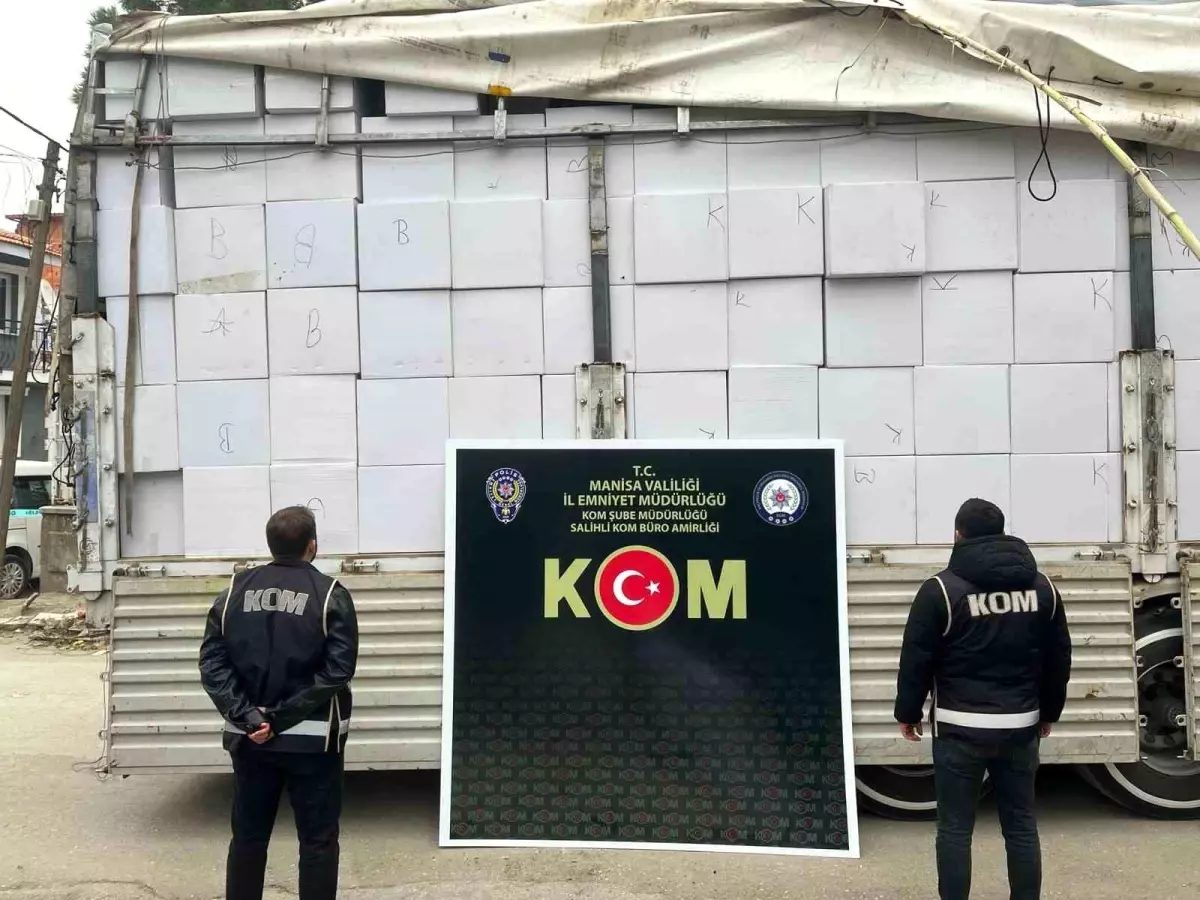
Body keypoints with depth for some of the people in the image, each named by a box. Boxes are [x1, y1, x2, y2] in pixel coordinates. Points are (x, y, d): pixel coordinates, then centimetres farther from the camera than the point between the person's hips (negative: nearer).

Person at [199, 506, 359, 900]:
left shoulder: (236, 590, 5)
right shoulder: (330, 594, -7)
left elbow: (212, 662, -3)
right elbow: (336, 671, -16)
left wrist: (246, 716, -10)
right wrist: (283, 717, -14)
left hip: (249, 737, 4)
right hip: (312, 738, -3)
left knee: (247, 836, 17)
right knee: (318, 840, 7)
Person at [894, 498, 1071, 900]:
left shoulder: (942, 588, -9)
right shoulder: (1041, 586, 6)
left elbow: (916, 659, -7)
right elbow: (1059, 657, 12)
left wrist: (908, 712, 5)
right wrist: (1049, 711, 23)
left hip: (960, 727, -4)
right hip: (1020, 725, 4)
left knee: (955, 828, 4)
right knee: (1021, 825, 13)